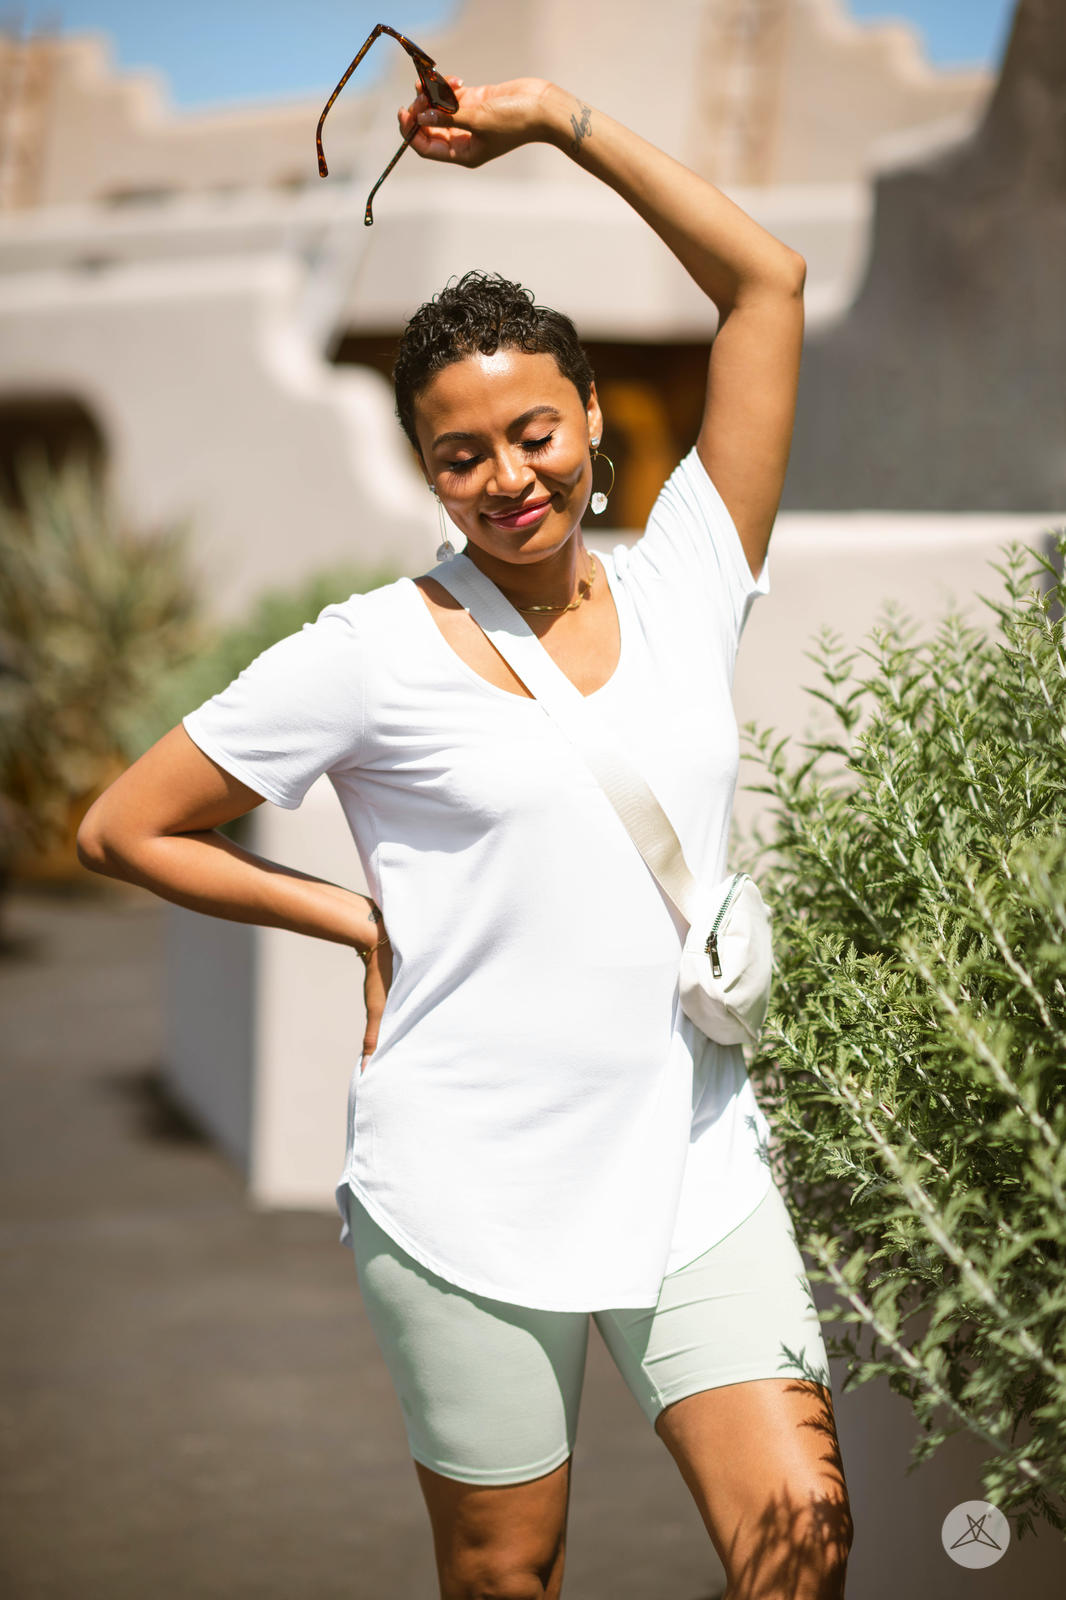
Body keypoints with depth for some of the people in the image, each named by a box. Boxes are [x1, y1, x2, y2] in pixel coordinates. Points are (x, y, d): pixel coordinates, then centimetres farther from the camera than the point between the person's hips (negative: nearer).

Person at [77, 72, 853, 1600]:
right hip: (468, 1198, -2)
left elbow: (767, 281, 4)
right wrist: (362, 920, 0)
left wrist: (562, 121, 2)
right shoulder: (377, 651, -5)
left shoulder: (680, 587, 4)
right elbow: (123, 828, 1)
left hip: (694, 1171, 3)